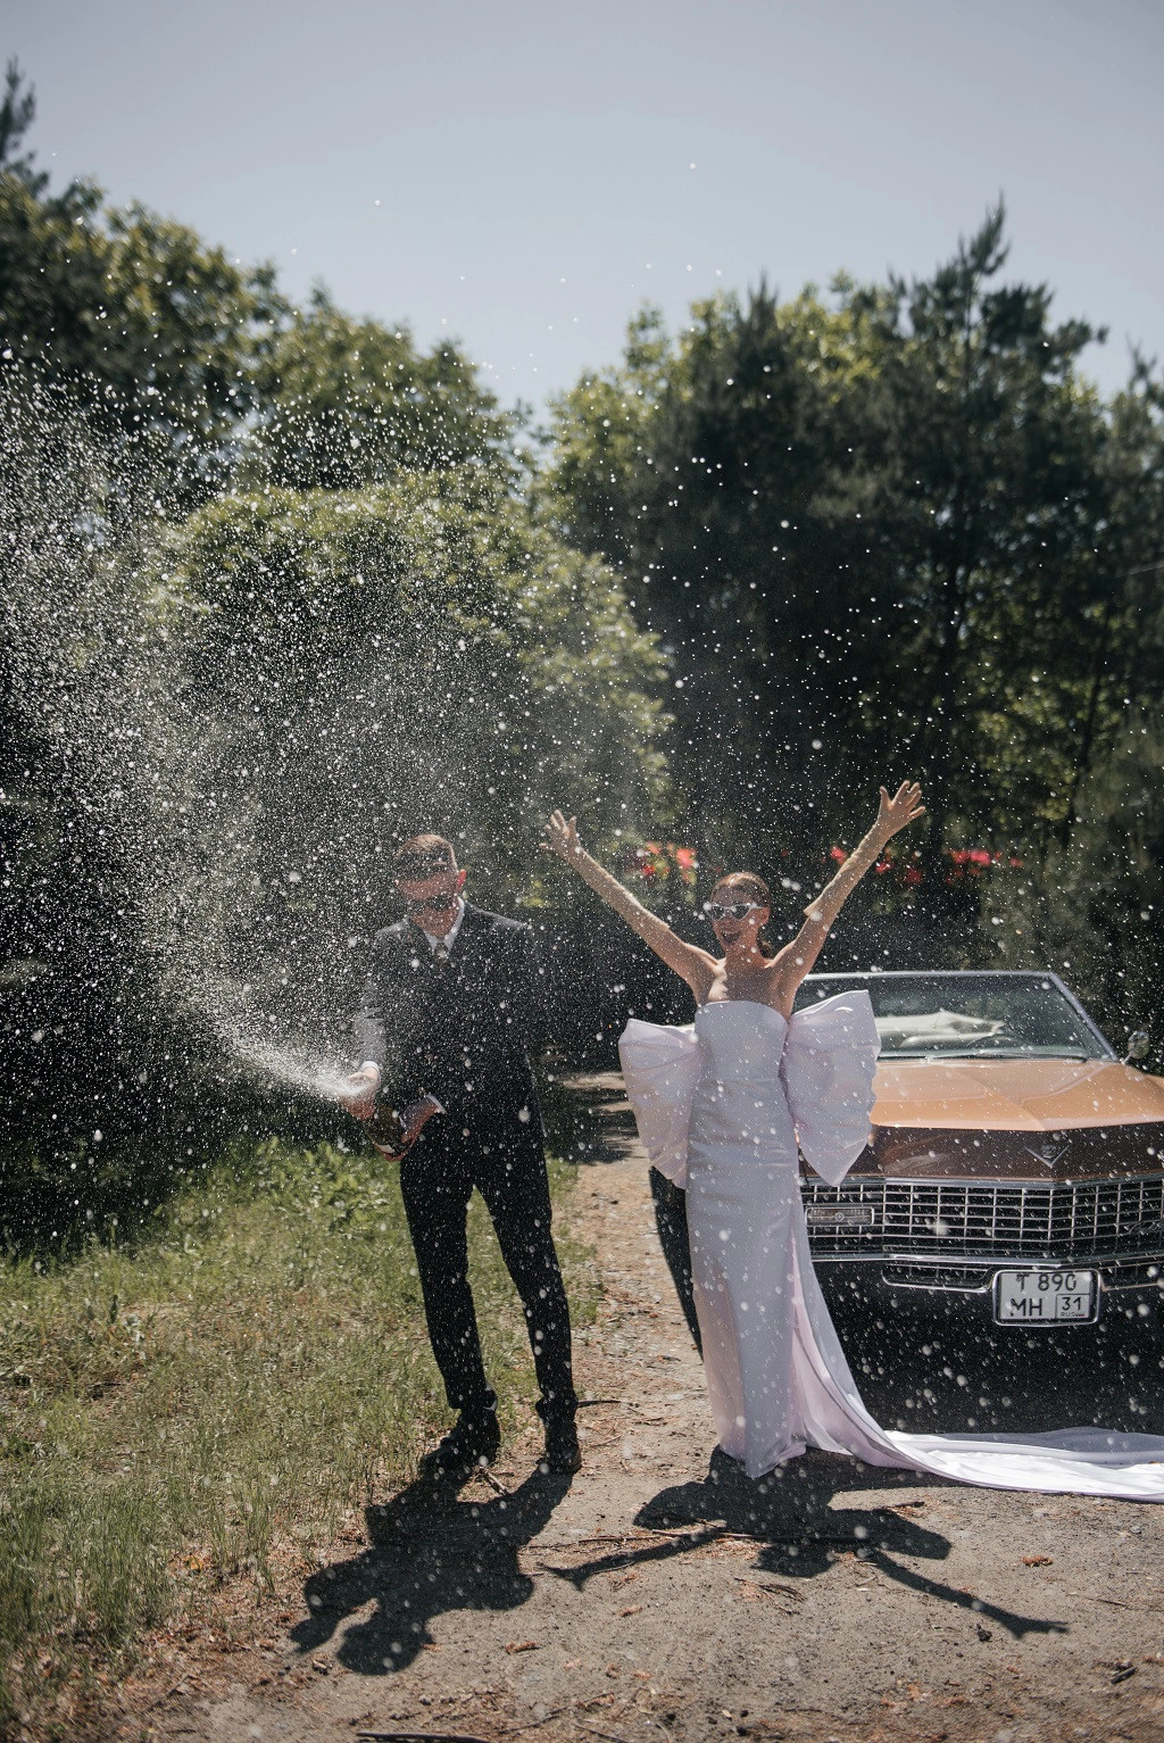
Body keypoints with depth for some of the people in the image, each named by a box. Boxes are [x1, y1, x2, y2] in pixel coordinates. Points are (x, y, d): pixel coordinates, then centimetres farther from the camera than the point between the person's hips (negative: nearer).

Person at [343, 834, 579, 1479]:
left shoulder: (510, 941, -4)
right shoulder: (389, 946, 6)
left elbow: (515, 1036, -14)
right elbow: (374, 1013, -10)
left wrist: (438, 1100, -22)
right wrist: (371, 1068, -34)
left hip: (503, 1132, -3)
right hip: (425, 1142, 3)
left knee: (537, 1276, 1)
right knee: (442, 1285, 9)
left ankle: (560, 1419, 14)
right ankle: (474, 1424, 21)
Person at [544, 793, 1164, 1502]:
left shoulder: (782, 976, -3)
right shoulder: (704, 974, 7)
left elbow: (824, 912, -14)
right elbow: (636, 914, 7)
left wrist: (880, 837, -25)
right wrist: (577, 859, 7)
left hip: (765, 1149, -4)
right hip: (708, 1148, 4)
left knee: (759, 1289, -2)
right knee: (718, 1291, 8)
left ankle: (771, 1431, 7)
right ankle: (740, 1424, 20)